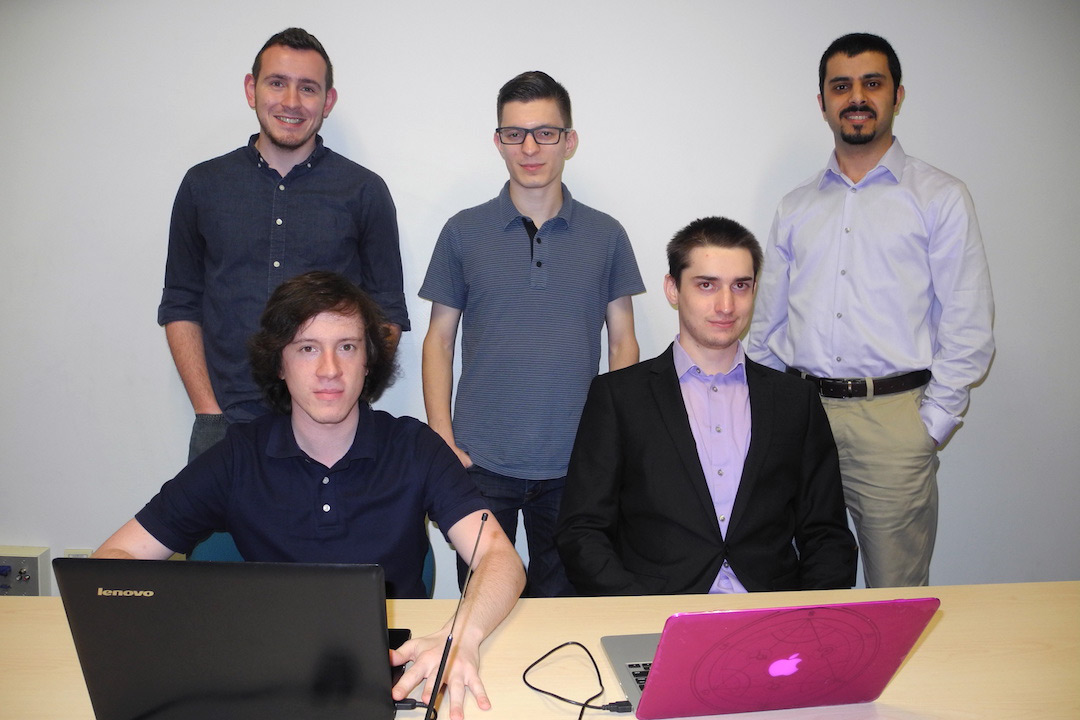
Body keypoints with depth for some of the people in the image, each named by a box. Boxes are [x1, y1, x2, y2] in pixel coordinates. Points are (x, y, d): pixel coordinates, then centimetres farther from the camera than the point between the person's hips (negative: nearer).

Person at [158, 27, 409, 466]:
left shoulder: (365, 192, 3)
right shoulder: (202, 185, 8)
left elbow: (388, 314, 4)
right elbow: (180, 307, 10)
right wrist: (208, 410, 0)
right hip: (225, 423, 2)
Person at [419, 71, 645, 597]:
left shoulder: (606, 236, 4)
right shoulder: (464, 232, 3)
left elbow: (623, 344, 7)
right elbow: (439, 340, 5)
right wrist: (441, 439, -4)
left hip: (574, 465, 1)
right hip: (480, 461, 0)